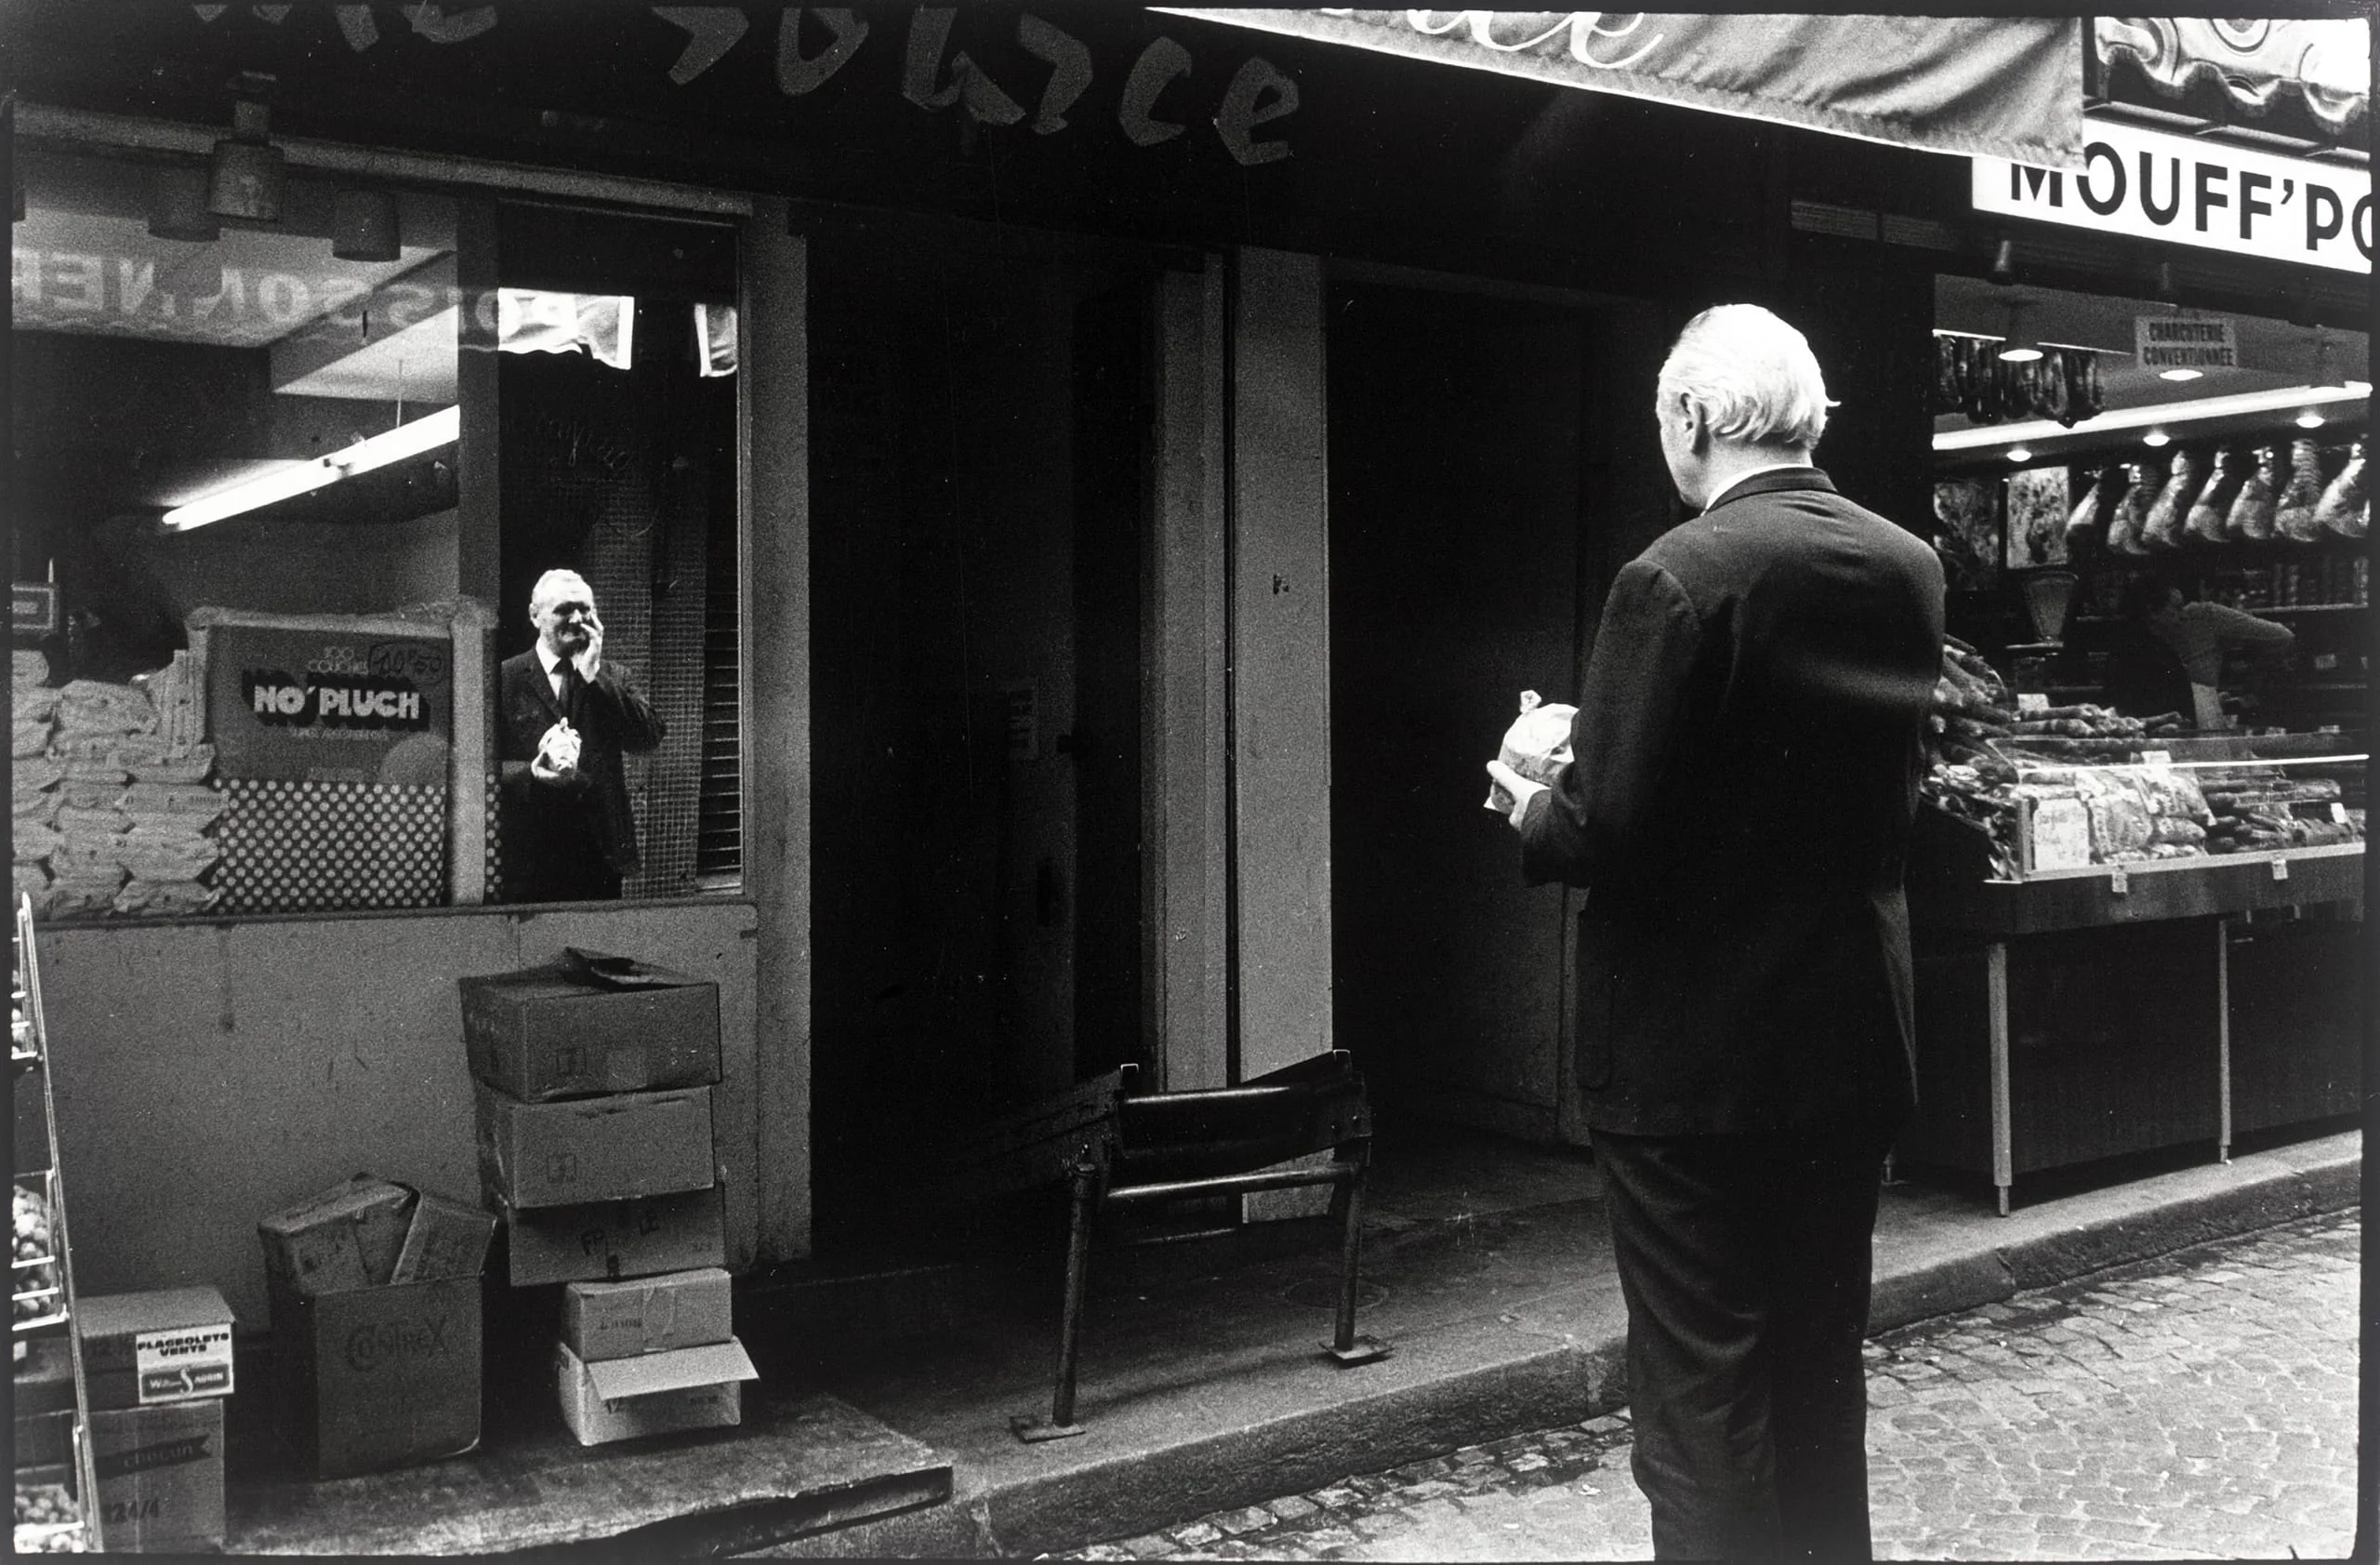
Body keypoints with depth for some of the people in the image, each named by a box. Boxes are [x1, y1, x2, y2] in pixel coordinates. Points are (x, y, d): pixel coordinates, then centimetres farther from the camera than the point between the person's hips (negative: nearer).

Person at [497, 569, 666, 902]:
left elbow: (649, 737, -3)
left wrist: (594, 675, -5)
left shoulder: (612, 678, 12)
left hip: (602, 853, 3)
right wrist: (532, 772, -23)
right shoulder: (505, 678, 2)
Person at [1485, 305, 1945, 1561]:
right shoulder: (1909, 569, 3)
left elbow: (1610, 832, -20)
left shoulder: (1678, 578, -18)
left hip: (1693, 1057, -7)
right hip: (1852, 1045, 7)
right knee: (1821, 1374, 20)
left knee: (1700, 1399, 3)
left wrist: (1533, 810, 2)